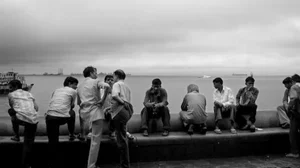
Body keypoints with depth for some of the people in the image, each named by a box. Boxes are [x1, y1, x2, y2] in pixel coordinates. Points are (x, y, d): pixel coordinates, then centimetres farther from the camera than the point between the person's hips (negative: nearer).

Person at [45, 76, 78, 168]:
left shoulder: (56, 90, 26)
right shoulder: (73, 91, 12)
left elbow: (52, 103, 23)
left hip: (50, 116, 4)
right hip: (63, 117, -4)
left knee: (52, 142, 10)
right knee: (72, 112, 31)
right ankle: (71, 135, 39)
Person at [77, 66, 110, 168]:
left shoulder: (80, 86, 16)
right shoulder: (95, 82, -2)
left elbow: (78, 102, 23)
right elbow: (106, 86, -23)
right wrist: (102, 100, -15)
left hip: (84, 113, 7)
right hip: (95, 112, -6)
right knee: (95, 140, -2)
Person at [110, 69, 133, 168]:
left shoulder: (117, 84, 0)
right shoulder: (127, 87, 24)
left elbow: (115, 96, -21)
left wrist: (123, 102, -11)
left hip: (120, 112, -9)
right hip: (127, 111, 9)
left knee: (121, 139, -3)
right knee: (122, 138, 17)